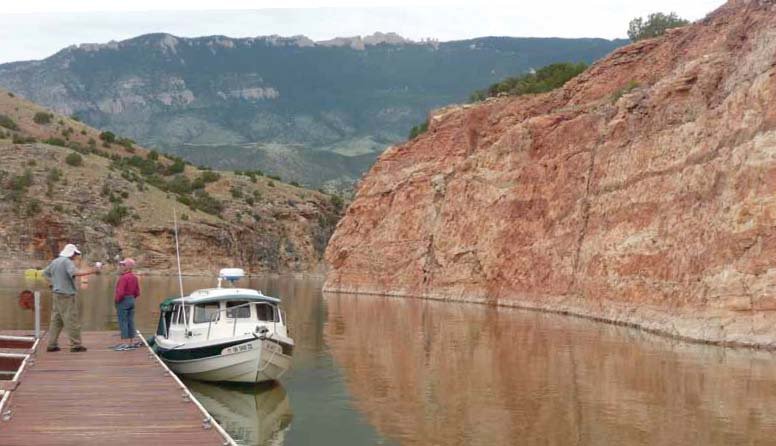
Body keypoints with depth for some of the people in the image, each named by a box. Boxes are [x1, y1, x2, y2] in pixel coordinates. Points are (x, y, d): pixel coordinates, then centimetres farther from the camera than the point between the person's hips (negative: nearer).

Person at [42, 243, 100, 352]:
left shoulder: (55, 262, 16)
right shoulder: (67, 262, -12)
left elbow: (45, 272, 27)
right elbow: (75, 273, -29)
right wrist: (91, 271, -30)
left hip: (57, 294, 9)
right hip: (67, 295, -9)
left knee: (56, 320, 11)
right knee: (72, 320, -5)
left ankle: (52, 344, 11)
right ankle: (75, 345, -4)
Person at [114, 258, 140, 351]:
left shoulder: (123, 278, -18)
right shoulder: (134, 277, 10)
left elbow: (120, 292, -24)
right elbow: (137, 292, 14)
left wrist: (116, 299, -8)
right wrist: (132, 298, 17)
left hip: (123, 301, -9)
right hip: (131, 300, 9)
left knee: (123, 322, -4)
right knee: (130, 322, 11)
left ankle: (125, 343, -5)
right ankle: (132, 342, 14)